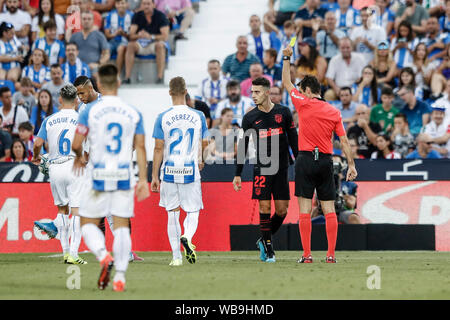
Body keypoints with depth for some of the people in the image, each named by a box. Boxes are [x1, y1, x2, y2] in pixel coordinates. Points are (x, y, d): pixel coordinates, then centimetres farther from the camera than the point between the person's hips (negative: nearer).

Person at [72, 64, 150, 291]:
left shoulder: (90, 111, -4)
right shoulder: (133, 113, 4)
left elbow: (76, 144, -3)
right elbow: (140, 148, 2)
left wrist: (79, 158, 19)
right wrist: (143, 179, 4)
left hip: (99, 175, -2)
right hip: (124, 176, 2)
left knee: (88, 223, 8)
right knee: (122, 225, 6)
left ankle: (103, 256, -19)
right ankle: (120, 276, -1)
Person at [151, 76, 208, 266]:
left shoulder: (163, 117, -4)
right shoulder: (198, 116, -1)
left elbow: (158, 148, -4)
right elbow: (205, 144, 7)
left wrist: (155, 176, 2)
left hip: (169, 172, 0)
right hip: (190, 172, 0)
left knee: (172, 214, 9)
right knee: (192, 212, 10)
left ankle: (176, 257, 7)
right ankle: (187, 237, -22)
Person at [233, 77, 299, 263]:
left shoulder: (283, 112, 3)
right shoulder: (250, 118, 2)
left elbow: (293, 139, 9)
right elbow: (242, 147, 6)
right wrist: (238, 174, 4)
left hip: (281, 168, 1)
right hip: (261, 169, -1)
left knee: (282, 210, 1)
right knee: (265, 208, -8)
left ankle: (263, 241, 22)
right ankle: (268, 249, 2)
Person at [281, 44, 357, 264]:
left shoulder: (304, 104, -3)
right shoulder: (334, 112, 7)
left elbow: (287, 83, 11)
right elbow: (344, 141, 3)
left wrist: (287, 58, 18)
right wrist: (351, 165, 7)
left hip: (306, 159, -3)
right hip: (326, 161, 3)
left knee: (305, 210, -3)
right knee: (329, 210, 4)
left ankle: (306, 254, -7)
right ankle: (331, 254, 0)